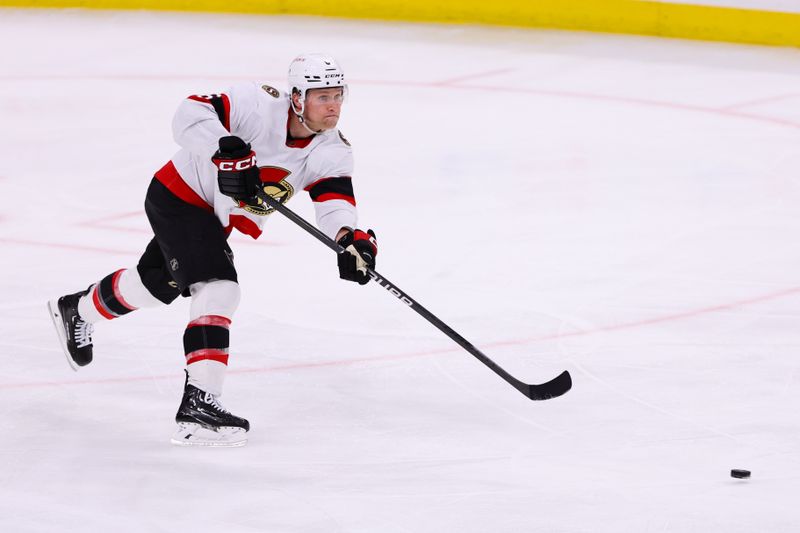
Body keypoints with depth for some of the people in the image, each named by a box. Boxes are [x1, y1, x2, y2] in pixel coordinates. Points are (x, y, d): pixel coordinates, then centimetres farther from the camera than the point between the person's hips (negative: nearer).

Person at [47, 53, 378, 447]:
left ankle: (77, 311, 56)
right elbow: (191, 114, -32)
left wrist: (349, 237, -46)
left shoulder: (333, 150, -12)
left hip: (218, 221, 8)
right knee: (218, 289, -26)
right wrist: (225, 150, -48)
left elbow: (334, 196, -25)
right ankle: (198, 403, -33)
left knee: (158, 282, 28)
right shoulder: (260, 104, -28)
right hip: (180, 196, -8)